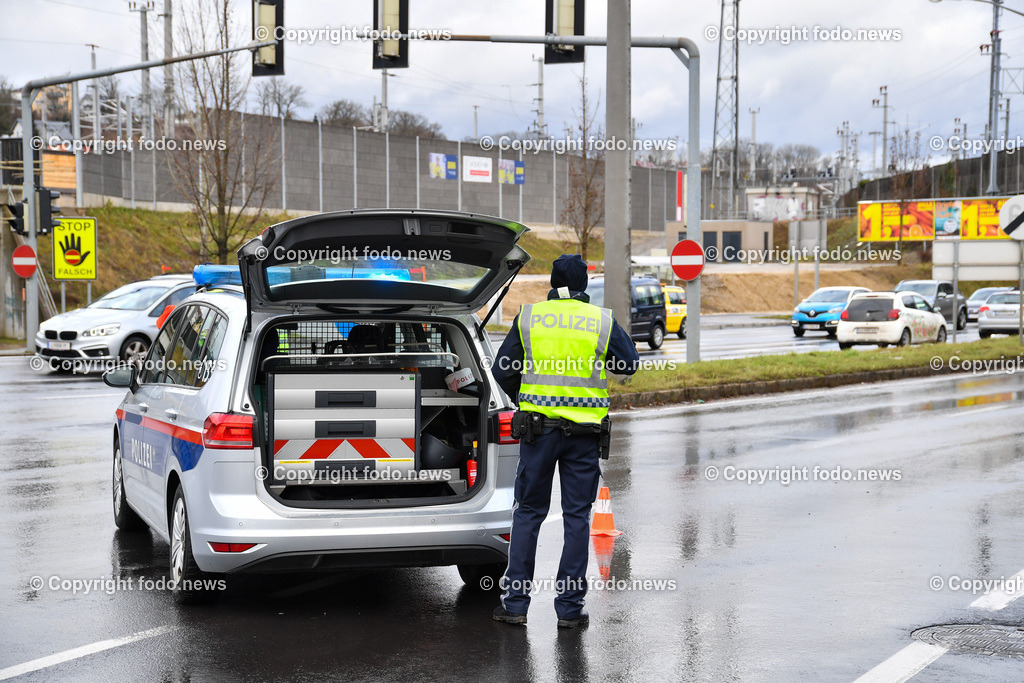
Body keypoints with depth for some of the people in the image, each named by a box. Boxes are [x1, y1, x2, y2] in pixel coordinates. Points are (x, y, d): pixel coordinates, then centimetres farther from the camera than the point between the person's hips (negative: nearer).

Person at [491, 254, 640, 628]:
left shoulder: (528, 317, 2)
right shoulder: (602, 320, 0)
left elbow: (503, 371, 6)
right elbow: (630, 363, 11)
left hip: (538, 426, 0)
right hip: (585, 430, 0)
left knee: (529, 512, 9)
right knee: (577, 516, 6)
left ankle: (515, 603, 8)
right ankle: (570, 607, 8)